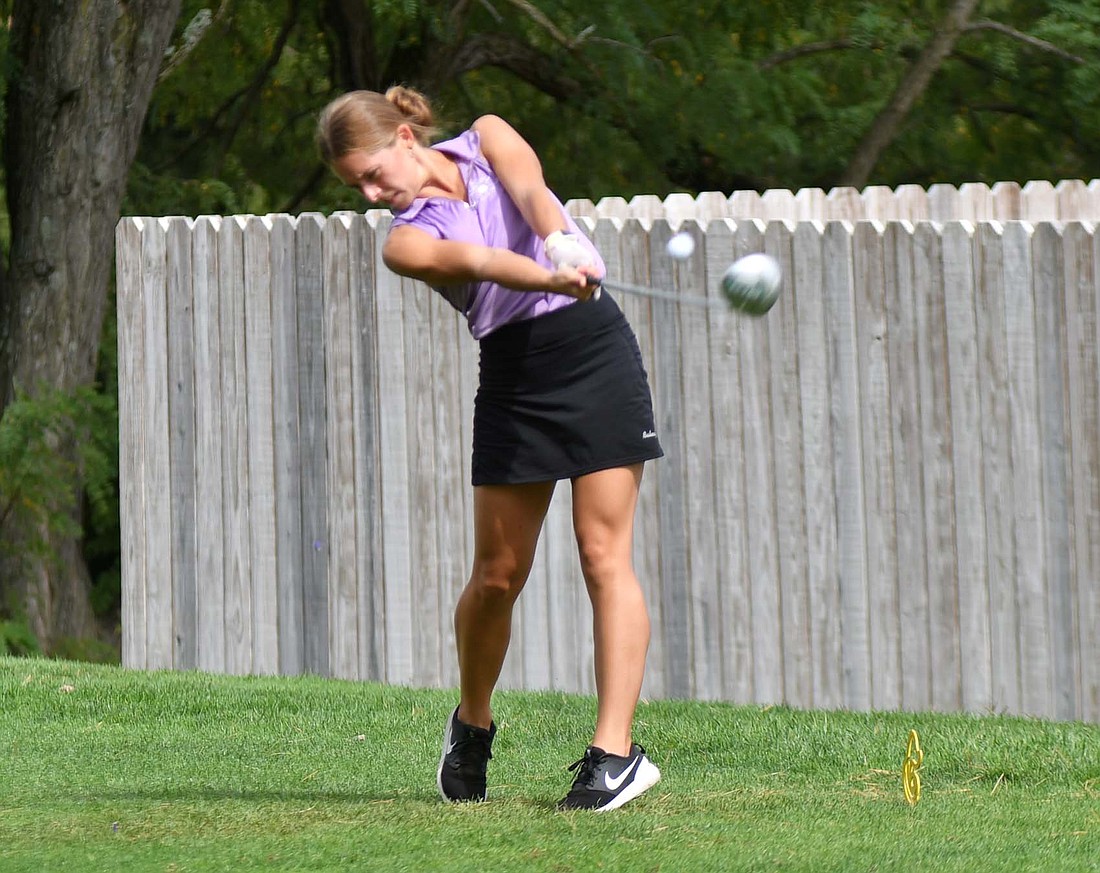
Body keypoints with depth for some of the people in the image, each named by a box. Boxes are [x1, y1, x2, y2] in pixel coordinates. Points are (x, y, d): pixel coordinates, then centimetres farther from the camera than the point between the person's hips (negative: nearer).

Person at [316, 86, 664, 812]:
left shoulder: (485, 139, 6)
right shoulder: (407, 240, -1)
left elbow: (530, 189, -16)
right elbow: (472, 259, -22)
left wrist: (562, 240, -39)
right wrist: (552, 277, -43)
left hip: (595, 349, -1)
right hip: (513, 377, 1)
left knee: (604, 556, -10)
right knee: (497, 575, 3)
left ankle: (616, 751, -13)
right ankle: (472, 724, 29)